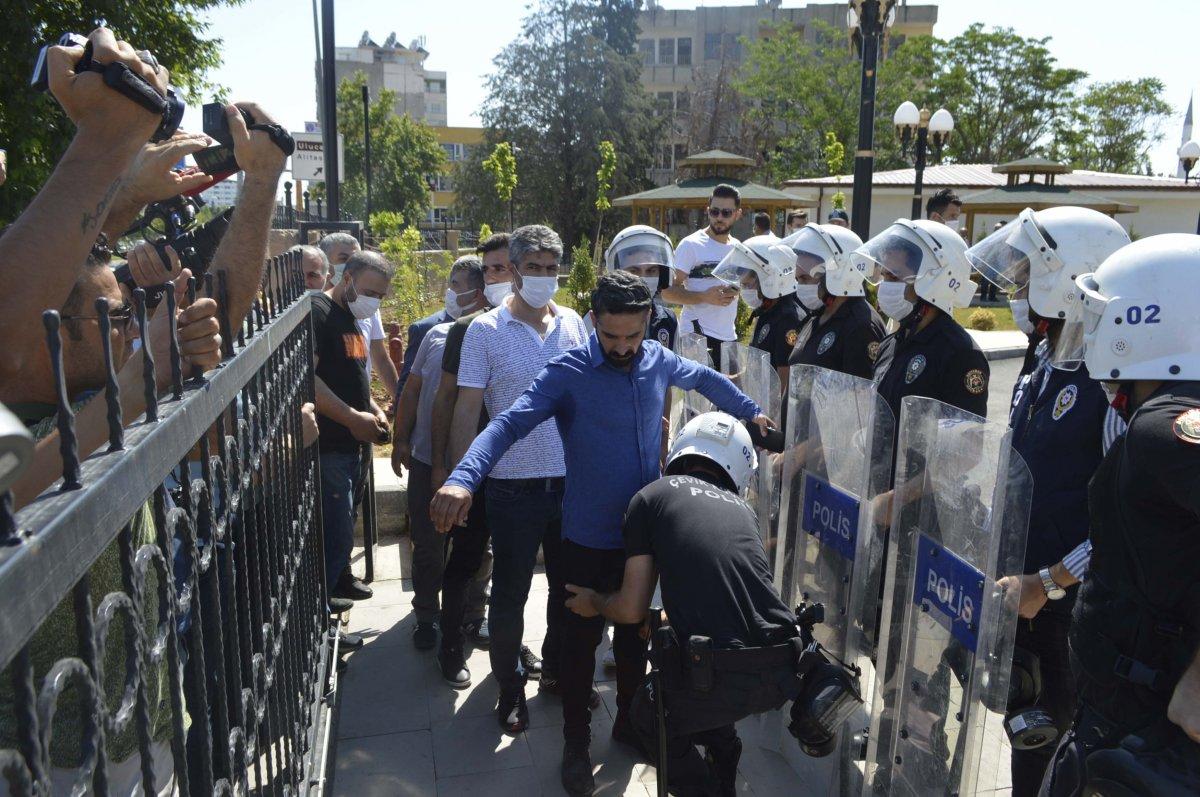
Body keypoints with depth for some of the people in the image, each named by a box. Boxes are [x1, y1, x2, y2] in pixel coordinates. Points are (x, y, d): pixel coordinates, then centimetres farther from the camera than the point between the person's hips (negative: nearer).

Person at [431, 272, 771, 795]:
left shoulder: (659, 361, -2)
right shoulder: (567, 373, -18)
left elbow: (705, 379, 20)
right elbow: (509, 424, -31)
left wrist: (750, 411, 27)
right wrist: (463, 478, -46)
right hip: (588, 539, -4)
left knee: (635, 633, 20)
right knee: (580, 641, 9)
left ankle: (630, 723, 41)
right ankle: (576, 745, 28)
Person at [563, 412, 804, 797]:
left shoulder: (652, 495, 8)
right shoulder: (741, 508, 20)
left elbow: (631, 610, 8)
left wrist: (593, 602, 31)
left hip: (724, 678, -5)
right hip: (783, 674, 5)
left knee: (649, 716, 28)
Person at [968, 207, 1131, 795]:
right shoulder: (1042, 367, 7)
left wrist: (1051, 581, -19)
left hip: (1074, 596, -8)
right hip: (1020, 582, 8)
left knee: (1058, 725, 9)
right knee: (1023, 709, 21)